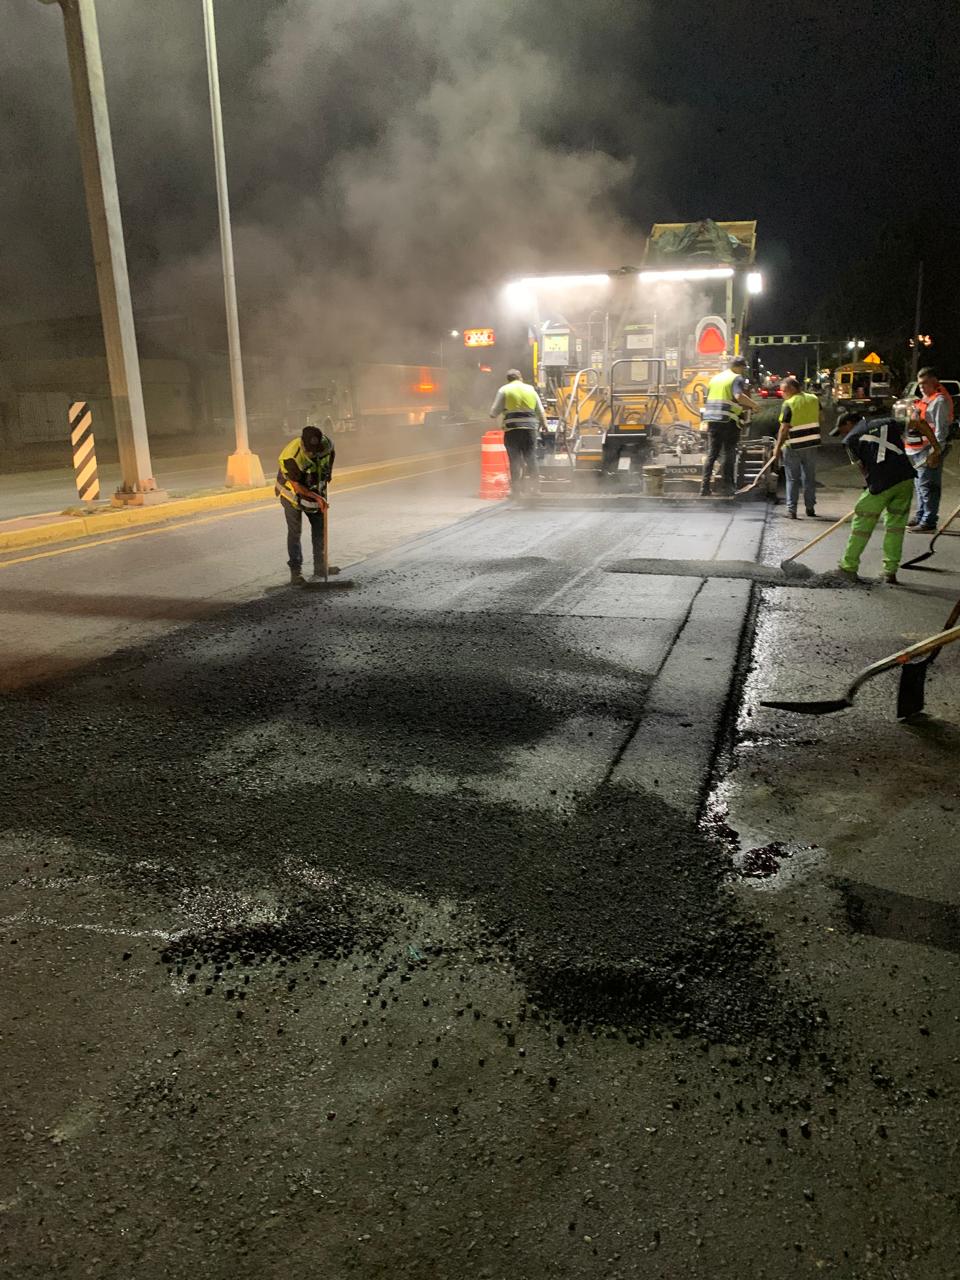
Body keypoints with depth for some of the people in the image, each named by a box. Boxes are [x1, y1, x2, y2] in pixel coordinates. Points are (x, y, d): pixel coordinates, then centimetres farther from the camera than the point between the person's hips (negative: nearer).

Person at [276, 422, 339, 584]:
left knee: (320, 527, 9)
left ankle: (320, 566, 19)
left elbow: (331, 452, 6)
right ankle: (295, 570, 1)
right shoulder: (292, 457, -37)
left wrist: (329, 472, 1)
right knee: (295, 532, -6)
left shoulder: (326, 443, -21)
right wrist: (317, 498, -27)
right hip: (293, 493, -6)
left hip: (315, 491, 6)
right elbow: (296, 486, -27)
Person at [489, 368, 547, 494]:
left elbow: (494, 413, 1)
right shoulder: (531, 389, 15)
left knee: (515, 460, 0)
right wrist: (545, 425, 29)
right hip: (530, 428, 2)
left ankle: (515, 490, -1)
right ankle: (534, 488, 8)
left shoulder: (504, 390, 4)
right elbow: (541, 412, 17)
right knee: (531, 457, 7)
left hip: (512, 429, -2)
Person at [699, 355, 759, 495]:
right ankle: (727, 485, 2)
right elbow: (739, 396, -23)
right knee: (729, 454, 3)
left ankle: (705, 487, 0)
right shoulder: (737, 379, -5)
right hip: (729, 421, -6)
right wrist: (754, 405, -11)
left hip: (712, 420, 6)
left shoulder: (715, 378, 18)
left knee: (711, 454, 7)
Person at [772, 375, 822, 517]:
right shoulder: (814, 399, 4)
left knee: (792, 479, 4)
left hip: (794, 447, -5)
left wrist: (778, 447, -10)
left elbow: (784, 428, -16)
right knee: (810, 477, 15)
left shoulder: (789, 404, -14)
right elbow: (820, 419, 15)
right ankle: (810, 507, 21)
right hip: (812, 445, 5)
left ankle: (791, 510, 3)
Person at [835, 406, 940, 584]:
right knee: (896, 525, 14)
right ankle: (890, 572, 16)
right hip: (905, 478, 4)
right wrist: (936, 449, 12)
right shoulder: (888, 422, 20)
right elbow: (921, 423, 12)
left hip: (880, 483, -4)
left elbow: (863, 468, 8)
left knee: (862, 524, 9)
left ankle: (848, 567, 16)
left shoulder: (850, 439, 10)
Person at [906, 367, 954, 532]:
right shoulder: (926, 399, 18)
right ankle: (920, 517, 26)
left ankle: (929, 522, -7)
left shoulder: (940, 400, -12)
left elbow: (941, 429, -18)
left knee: (927, 485, -9)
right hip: (919, 450, 10)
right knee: (920, 484, 16)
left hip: (930, 450, -10)